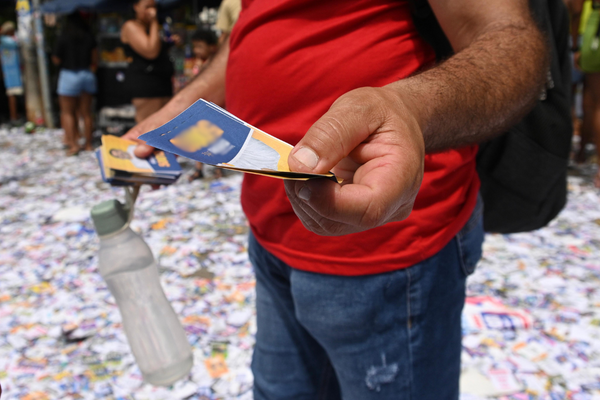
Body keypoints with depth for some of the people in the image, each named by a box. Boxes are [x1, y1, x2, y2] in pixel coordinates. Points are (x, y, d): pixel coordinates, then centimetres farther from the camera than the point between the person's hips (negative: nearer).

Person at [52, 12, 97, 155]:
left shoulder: (63, 37, -9)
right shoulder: (89, 37, 0)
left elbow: (57, 60, -5)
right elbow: (94, 60, 4)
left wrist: (53, 57, 16)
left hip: (69, 75, -4)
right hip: (87, 75, 4)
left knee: (67, 112, 5)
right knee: (86, 112, 10)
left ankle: (73, 143, -4)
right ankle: (88, 143, 15)